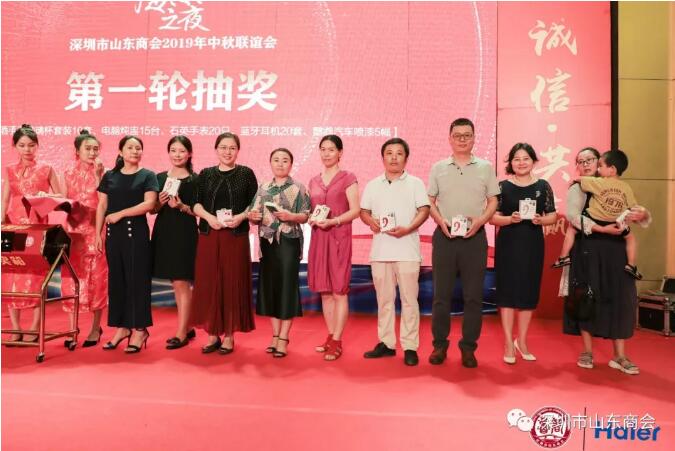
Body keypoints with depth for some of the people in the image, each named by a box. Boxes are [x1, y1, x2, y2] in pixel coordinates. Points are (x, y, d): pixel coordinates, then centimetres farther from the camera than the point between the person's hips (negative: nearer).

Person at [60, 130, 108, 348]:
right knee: (72, 279, 3)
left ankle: (95, 328, 14)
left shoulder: (102, 173, 0)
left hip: (95, 231, -2)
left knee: (96, 279, 2)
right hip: (74, 231, 2)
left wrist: (98, 176, -15)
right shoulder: (68, 174, 8)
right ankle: (72, 329, 14)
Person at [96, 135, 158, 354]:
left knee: (137, 279, -1)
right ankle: (122, 327, 17)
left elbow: (149, 204, -11)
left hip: (137, 232, -4)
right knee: (116, 279, 7)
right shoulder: (109, 176, 11)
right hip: (113, 233, 4)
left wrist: (120, 214, -12)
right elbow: (101, 206, 9)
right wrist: (98, 234, 3)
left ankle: (140, 329, 7)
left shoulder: (147, 175, 1)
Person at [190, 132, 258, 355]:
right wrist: (208, 216, -12)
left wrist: (241, 216, -14)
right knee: (209, 284, 3)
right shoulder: (205, 174, 10)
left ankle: (229, 336, 12)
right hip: (209, 236, 2)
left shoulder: (246, 173, 5)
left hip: (236, 237, -2)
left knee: (232, 284, 1)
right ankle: (213, 335, 15)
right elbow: (196, 204, 6)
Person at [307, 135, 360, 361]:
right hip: (318, 237, 5)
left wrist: (333, 221, -18)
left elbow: (355, 210, -7)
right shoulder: (314, 181, 15)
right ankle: (330, 337, 19)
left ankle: (337, 342, 2)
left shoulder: (347, 178, 0)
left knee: (339, 290, -3)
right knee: (324, 290, 8)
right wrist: (311, 220, -2)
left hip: (339, 237, -5)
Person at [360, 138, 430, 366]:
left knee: (409, 299, 0)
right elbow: (363, 211, 13)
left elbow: (424, 210, -2)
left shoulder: (415, 183, 3)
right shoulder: (373, 185, 12)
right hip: (380, 250, 3)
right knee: (384, 299, 10)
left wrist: (408, 229, -17)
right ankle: (386, 342, 21)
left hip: (407, 250, -3)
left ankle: (410, 347, 8)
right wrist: (371, 222, -9)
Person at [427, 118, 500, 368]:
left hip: (474, 237, 0)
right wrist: (441, 221, -9)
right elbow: (429, 202, 8)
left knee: (474, 295, 3)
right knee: (441, 294, 4)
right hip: (444, 236, 0)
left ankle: (468, 347, 16)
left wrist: (480, 220, -10)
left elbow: (493, 201, 7)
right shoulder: (438, 167, 7)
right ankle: (439, 344, 17)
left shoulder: (485, 167, 7)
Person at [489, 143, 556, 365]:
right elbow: (492, 217, -3)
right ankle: (508, 343, 12)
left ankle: (522, 341, 26)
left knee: (529, 292, 9)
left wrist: (541, 220, -13)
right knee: (507, 291, 1)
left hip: (533, 244, 2)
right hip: (508, 244, -2)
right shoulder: (503, 186, 0)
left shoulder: (543, 186, 5)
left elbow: (552, 215, 7)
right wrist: (510, 219, -20)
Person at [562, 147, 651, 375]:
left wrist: (642, 214, -15)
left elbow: (636, 212, 9)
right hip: (588, 250, -3)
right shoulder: (577, 188, 0)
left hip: (615, 250, 3)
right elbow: (572, 215, -16)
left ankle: (619, 356, 11)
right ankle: (587, 352, 15)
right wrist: (602, 229, -24)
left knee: (619, 299, 2)